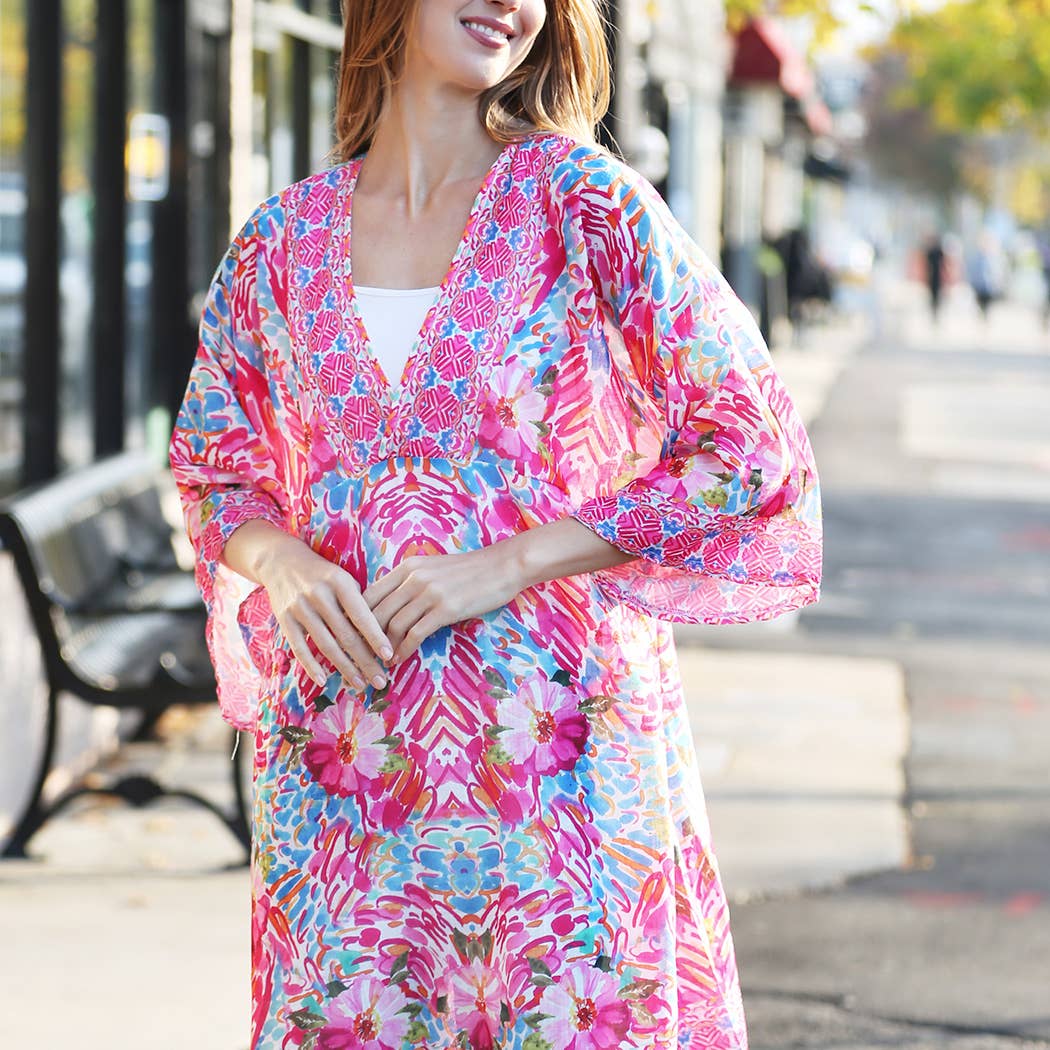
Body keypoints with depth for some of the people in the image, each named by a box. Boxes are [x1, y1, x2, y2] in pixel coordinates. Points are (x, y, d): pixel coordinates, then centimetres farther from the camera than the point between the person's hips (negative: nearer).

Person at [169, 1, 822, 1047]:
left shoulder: (579, 199, -3)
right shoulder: (285, 240, 7)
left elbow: (753, 449, -7)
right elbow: (214, 464, 20)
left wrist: (508, 563, -13)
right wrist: (278, 559, -4)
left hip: (556, 752, -2)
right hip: (344, 760, 3)